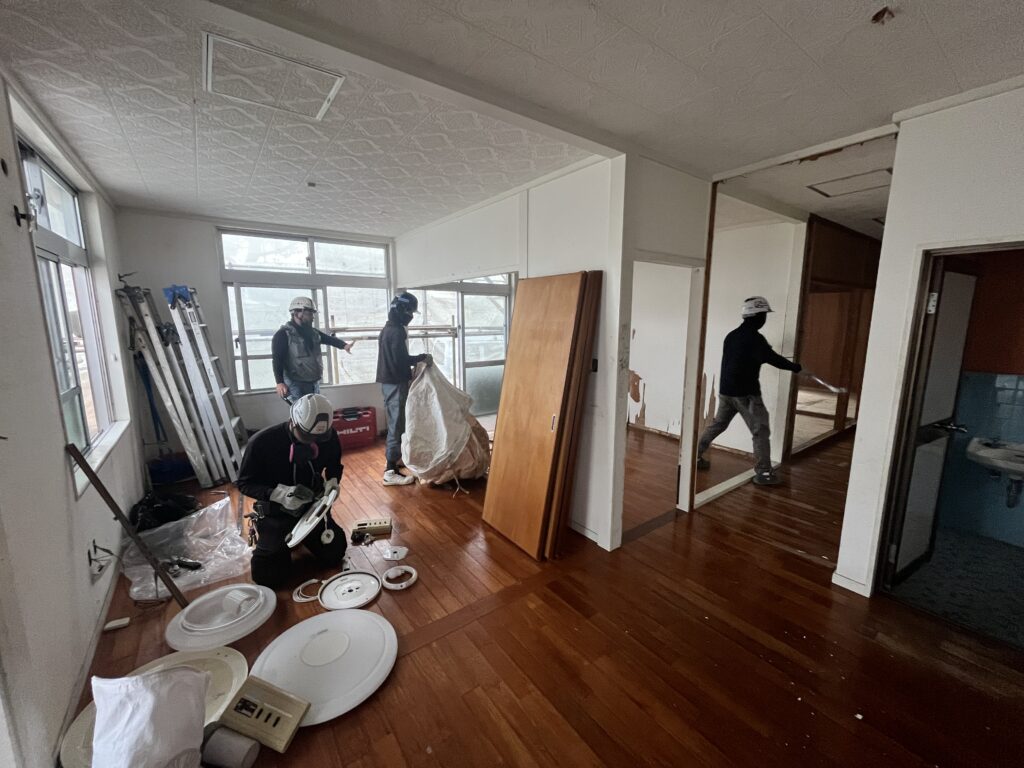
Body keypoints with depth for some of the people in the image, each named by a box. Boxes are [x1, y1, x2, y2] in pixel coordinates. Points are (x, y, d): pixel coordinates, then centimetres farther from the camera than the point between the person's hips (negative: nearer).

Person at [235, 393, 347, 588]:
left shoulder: (328, 436, -16)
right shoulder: (261, 442, -27)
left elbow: (334, 466, 4)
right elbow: (244, 483, -15)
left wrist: (332, 481, -19)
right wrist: (280, 493, -32)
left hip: (312, 506, 3)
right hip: (276, 512, -2)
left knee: (333, 557, 3)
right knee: (268, 577, -6)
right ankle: (266, 534, 26)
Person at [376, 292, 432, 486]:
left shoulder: (388, 328, 16)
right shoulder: (397, 331, -17)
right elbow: (401, 359, -24)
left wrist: (415, 362, 17)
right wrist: (422, 357, -12)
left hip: (389, 381, 11)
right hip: (396, 383, -11)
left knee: (395, 423, 19)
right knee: (397, 425, -9)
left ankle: (393, 458, 32)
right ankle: (390, 471, -6)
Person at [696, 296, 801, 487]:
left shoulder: (732, 335, 9)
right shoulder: (754, 338, -15)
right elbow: (773, 359, -13)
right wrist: (794, 367, 3)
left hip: (726, 390, 8)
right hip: (745, 393, -7)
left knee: (717, 425, 18)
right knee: (761, 432, 2)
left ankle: (695, 456, 21)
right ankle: (763, 473, 6)